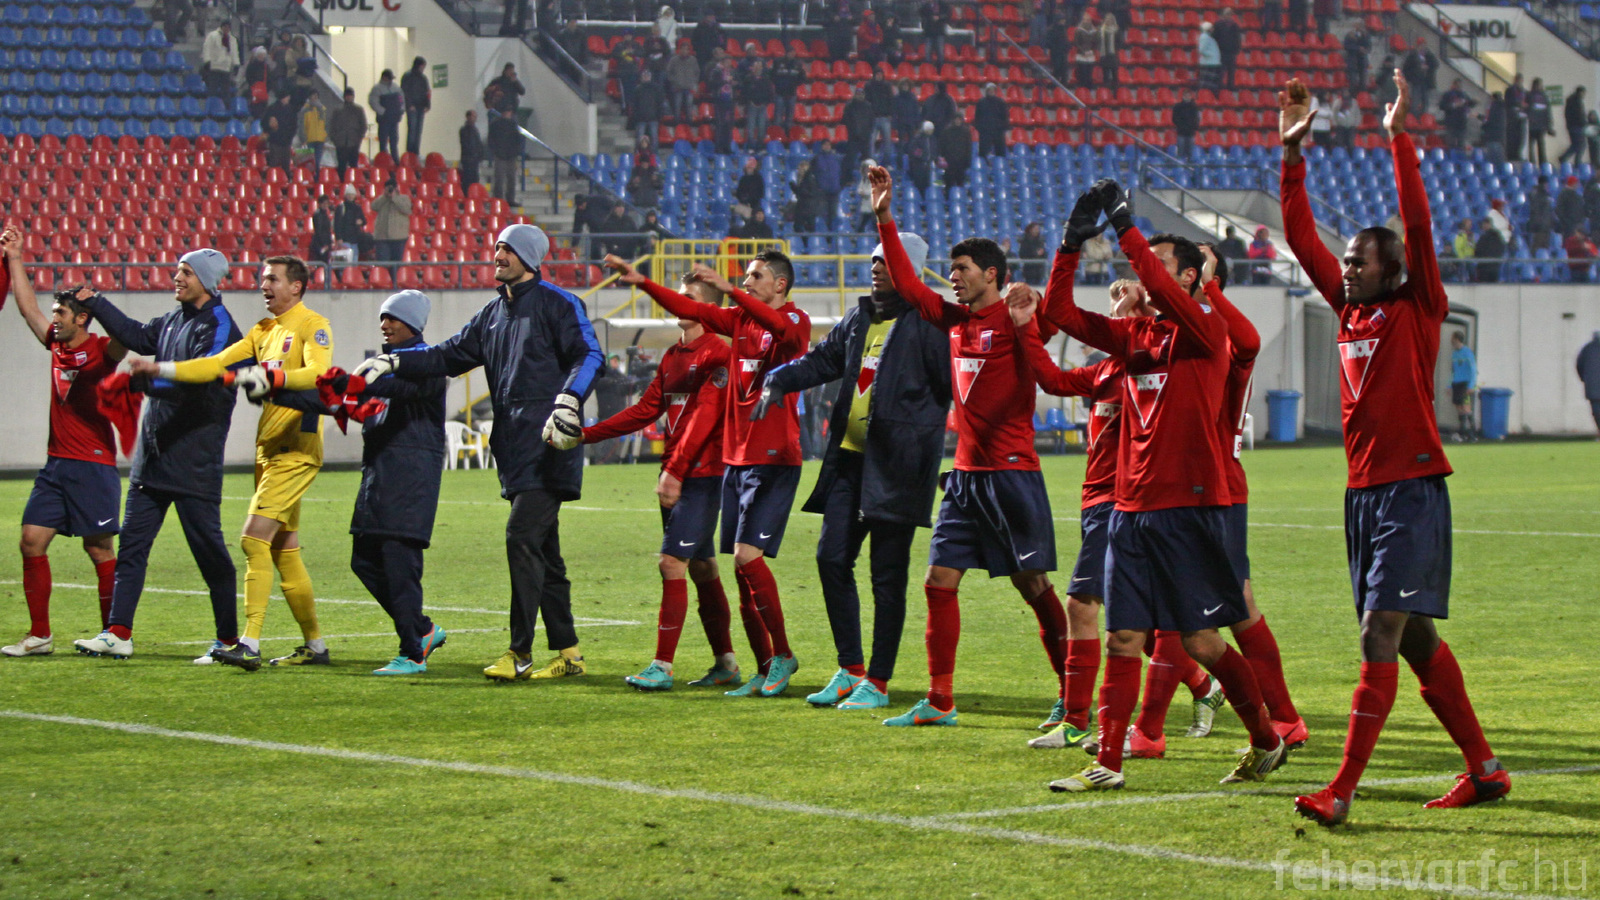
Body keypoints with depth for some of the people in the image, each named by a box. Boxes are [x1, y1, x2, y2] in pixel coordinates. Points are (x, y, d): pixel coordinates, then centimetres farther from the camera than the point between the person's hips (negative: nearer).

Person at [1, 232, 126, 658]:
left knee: (100, 550, -3)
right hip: (56, 464, 7)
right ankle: (39, 635, 8)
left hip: (93, 466, -7)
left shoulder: (101, 350, -6)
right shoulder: (57, 345, 12)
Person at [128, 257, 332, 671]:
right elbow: (218, 364, 12)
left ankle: (250, 645, -20)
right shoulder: (263, 331, 18)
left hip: (296, 449, -9)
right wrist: (163, 369, 1)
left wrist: (270, 376, -35)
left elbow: (317, 373, -23)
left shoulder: (313, 327, -6)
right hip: (269, 447, 9)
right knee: (284, 551, 11)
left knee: (255, 539, -17)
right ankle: (315, 645, 19)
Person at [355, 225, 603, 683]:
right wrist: (392, 362, 11)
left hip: (549, 443, -8)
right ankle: (567, 653, 12)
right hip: (514, 446, 8)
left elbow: (588, 356, -10)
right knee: (543, 552, 8)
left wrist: (568, 401, -25)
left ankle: (520, 653, -16)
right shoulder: (493, 314, 21)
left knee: (523, 537, -16)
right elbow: (449, 355, 23)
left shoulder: (557, 304, -2)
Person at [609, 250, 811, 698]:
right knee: (741, 567, 5)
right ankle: (766, 668, 11)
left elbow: (780, 327, -28)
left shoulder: (795, 321, -6)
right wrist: (643, 283, 7)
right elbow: (688, 309, 17)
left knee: (748, 556, -16)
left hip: (774, 459, -8)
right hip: (735, 457, 8)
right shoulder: (740, 319, 16)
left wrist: (728, 288, -32)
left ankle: (783, 654, -2)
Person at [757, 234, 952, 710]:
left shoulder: (928, 322, -8)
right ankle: (850, 669, 16)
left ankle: (877, 683, 5)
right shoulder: (859, 319, 15)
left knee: (887, 573, -2)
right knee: (832, 557, 5)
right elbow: (824, 360, 23)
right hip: (850, 457, 8)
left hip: (897, 464, -8)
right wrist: (780, 380, 6)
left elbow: (953, 385, -10)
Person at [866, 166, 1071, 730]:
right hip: (965, 473, 7)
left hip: (1011, 472, -7)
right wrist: (884, 218, 14)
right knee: (939, 582, 3)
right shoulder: (955, 321, 13)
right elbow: (907, 284, 17)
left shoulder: (1015, 321, -6)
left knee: (1034, 587, -3)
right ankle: (939, 701, 7)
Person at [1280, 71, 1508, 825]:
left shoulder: (1417, 311, -4)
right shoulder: (1350, 311, 12)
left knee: (1381, 638, -13)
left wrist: (1399, 139, -15)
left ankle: (1343, 790, -19)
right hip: (1363, 492, 8)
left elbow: (1419, 227, -15)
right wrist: (1291, 153, 11)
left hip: (1412, 491, -8)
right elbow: (1301, 238, 15)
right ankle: (1483, 770, 20)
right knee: (1416, 642, 11)